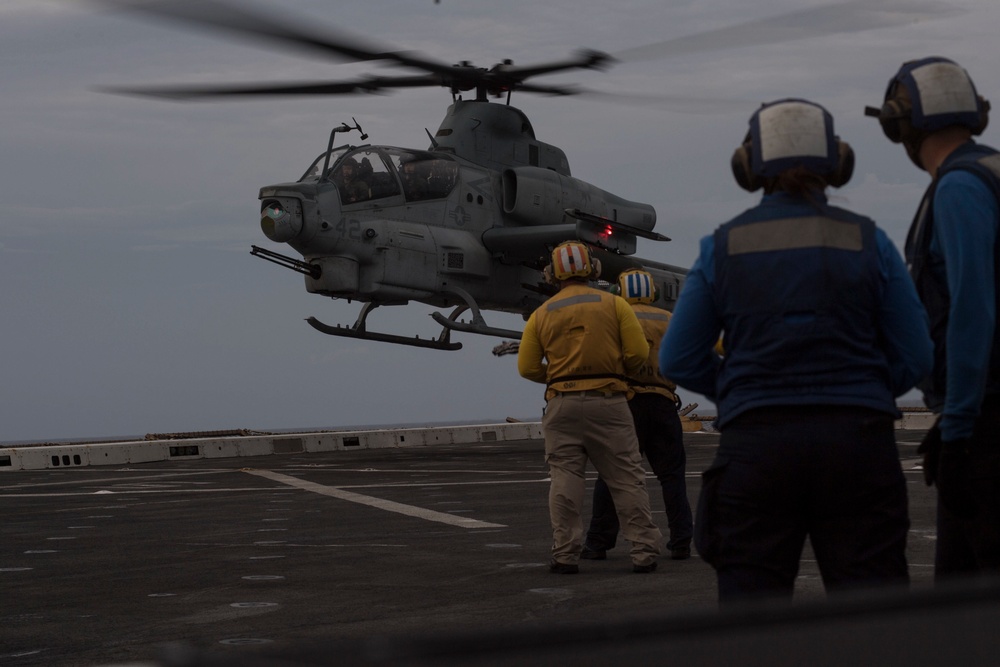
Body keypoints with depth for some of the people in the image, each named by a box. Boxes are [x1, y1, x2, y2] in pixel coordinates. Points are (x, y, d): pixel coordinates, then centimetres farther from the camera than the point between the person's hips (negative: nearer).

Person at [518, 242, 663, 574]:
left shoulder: (541, 315, 7)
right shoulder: (614, 304, 3)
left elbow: (527, 367, 4)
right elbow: (638, 352, -2)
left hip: (563, 404, 1)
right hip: (608, 400, -1)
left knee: (565, 480, 3)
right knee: (627, 479, 2)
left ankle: (565, 554, -1)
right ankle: (644, 552, 1)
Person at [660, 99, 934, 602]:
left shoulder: (723, 248, 3)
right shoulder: (868, 243, 3)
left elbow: (678, 361, 5)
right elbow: (915, 358, 4)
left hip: (756, 446, 0)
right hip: (857, 443, 0)